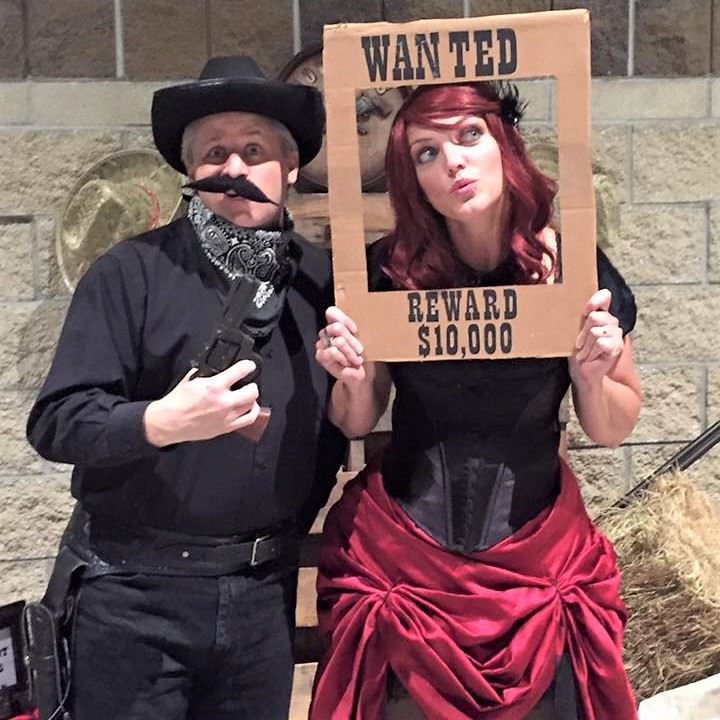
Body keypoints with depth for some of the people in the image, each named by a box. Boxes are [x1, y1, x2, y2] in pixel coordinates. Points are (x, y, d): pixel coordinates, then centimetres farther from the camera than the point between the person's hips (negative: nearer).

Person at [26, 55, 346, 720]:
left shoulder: (321, 278, 3)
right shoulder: (133, 272, -8)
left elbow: (336, 427, 10)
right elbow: (55, 421, -13)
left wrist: (288, 533, 3)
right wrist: (162, 421, -27)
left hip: (264, 592, 4)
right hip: (133, 590, -3)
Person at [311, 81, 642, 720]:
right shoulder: (389, 272, -9)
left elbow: (612, 431, 1)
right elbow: (356, 424, 2)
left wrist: (592, 375, -19)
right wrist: (354, 379, -18)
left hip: (536, 546, 0)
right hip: (402, 554, 1)